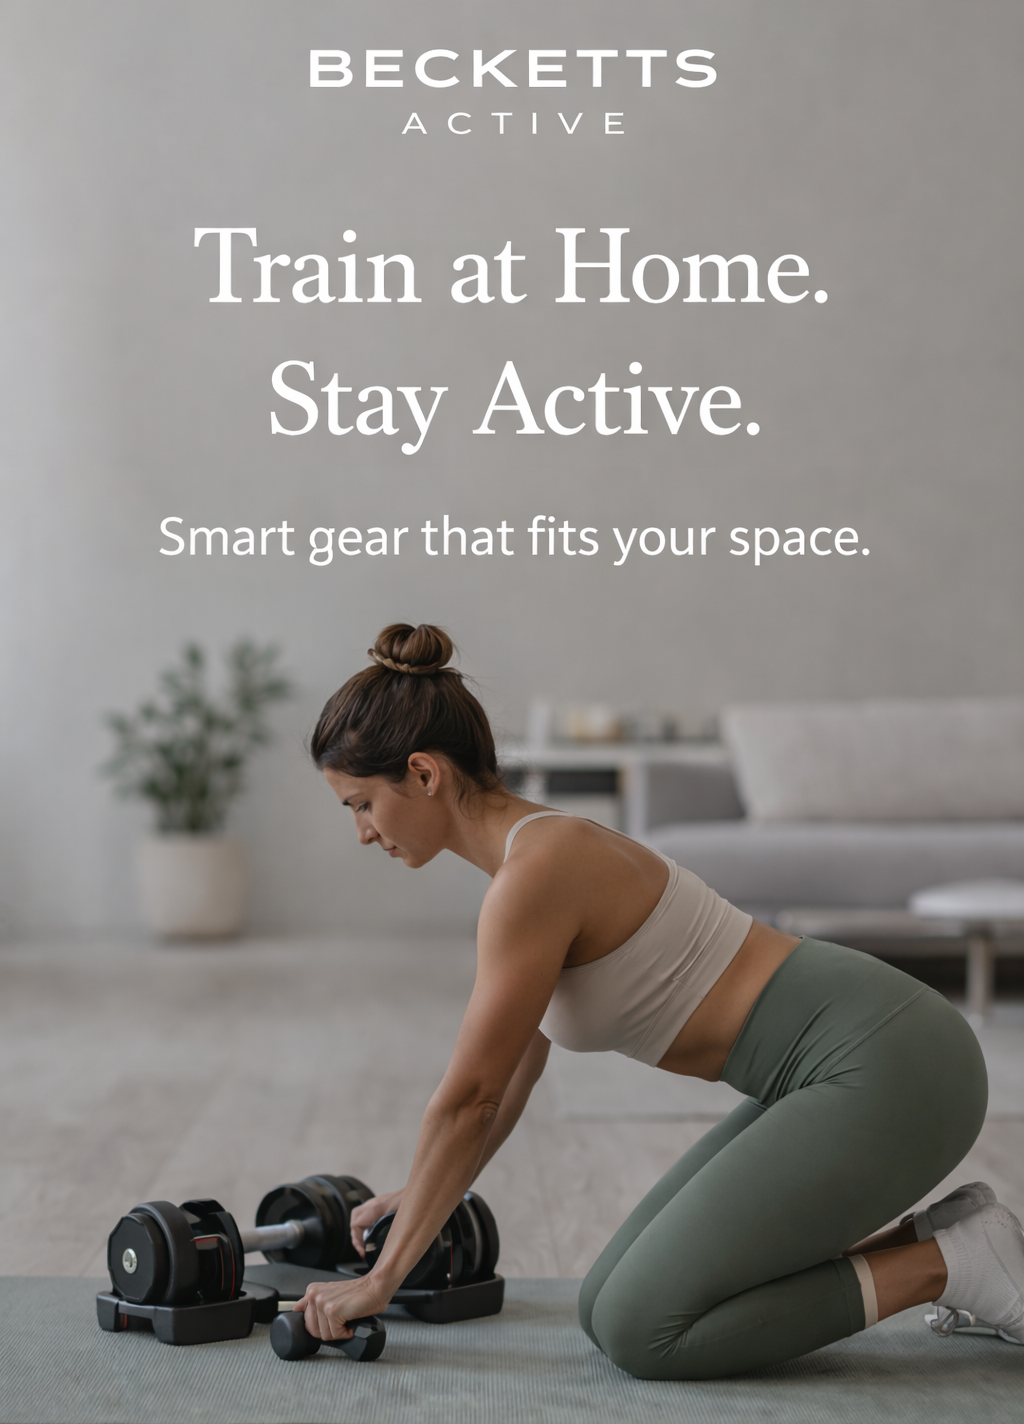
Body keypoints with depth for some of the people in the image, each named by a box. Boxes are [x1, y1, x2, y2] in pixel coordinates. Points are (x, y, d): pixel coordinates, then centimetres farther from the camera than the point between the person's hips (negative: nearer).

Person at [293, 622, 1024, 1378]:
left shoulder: (536, 871, -18)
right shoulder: (538, 850, 11)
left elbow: (468, 1099, -14)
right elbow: (513, 1073, 24)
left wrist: (381, 1280, -5)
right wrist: (421, 1198, 33)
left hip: (883, 1067, -10)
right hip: (839, 1064, 10)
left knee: (641, 1331, -11)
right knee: (612, 1305, 8)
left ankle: (947, 1264, -2)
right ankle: (938, 1241, 11)